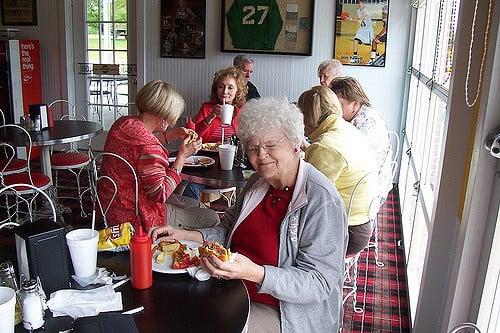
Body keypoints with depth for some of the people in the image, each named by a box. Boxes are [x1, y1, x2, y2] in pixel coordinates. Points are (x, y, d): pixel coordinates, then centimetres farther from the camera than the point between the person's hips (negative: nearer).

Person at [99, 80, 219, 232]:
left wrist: (170, 135, 9)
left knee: (196, 205, 22)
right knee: (212, 219, -1)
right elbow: (161, 194, -22)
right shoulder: (149, 147, -31)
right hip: (135, 218, -10)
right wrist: (182, 155, -19)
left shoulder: (123, 123, -2)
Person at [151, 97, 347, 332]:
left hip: (284, 313, -6)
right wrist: (186, 236, -1)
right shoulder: (259, 182, 4)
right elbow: (229, 230, 15)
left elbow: (320, 283, -25)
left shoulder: (322, 201, -23)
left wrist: (255, 273, -36)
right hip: (236, 292, 7)